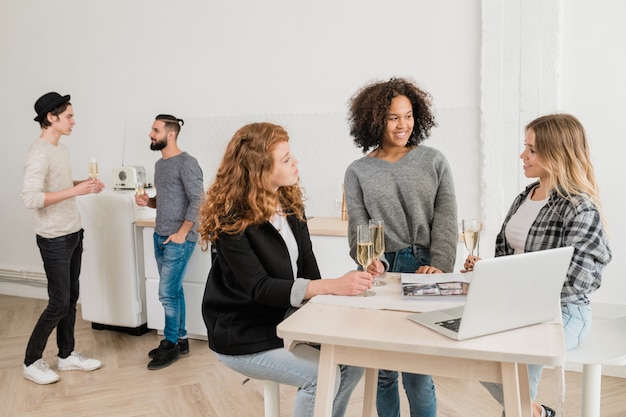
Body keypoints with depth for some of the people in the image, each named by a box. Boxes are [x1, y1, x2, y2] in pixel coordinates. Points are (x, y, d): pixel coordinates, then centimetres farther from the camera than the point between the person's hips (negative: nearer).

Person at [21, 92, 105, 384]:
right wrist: (75, 190, -28)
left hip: (73, 234, 9)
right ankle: (32, 362, 16)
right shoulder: (38, 153, -20)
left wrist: (85, 184, 5)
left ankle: (67, 355, 27)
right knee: (59, 302, -2)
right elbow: (31, 198, -28)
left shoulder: (61, 149, 9)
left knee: (71, 298, 14)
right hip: (55, 240, -9)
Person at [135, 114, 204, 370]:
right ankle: (180, 340, 24)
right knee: (173, 291, 14)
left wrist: (181, 233, -18)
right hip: (160, 237, 8)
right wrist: (148, 201, 2)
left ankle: (171, 345, 10)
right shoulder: (159, 164, 13)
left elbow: (198, 201, -18)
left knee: (168, 293, -4)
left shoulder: (186, 163, -14)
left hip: (179, 240, -8)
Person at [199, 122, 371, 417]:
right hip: (242, 337, -7)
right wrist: (333, 286, -37)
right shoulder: (231, 220, -21)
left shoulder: (290, 202, 1)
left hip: (284, 320, 7)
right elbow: (258, 287, -28)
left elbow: (307, 266, 4)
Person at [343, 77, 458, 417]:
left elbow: (446, 219, 2)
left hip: (426, 270, 0)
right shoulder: (358, 172, 7)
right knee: (383, 367, 6)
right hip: (385, 272, 1)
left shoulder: (434, 161, 8)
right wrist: (372, 261, -19)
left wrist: (439, 266, -12)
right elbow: (358, 227, 0)